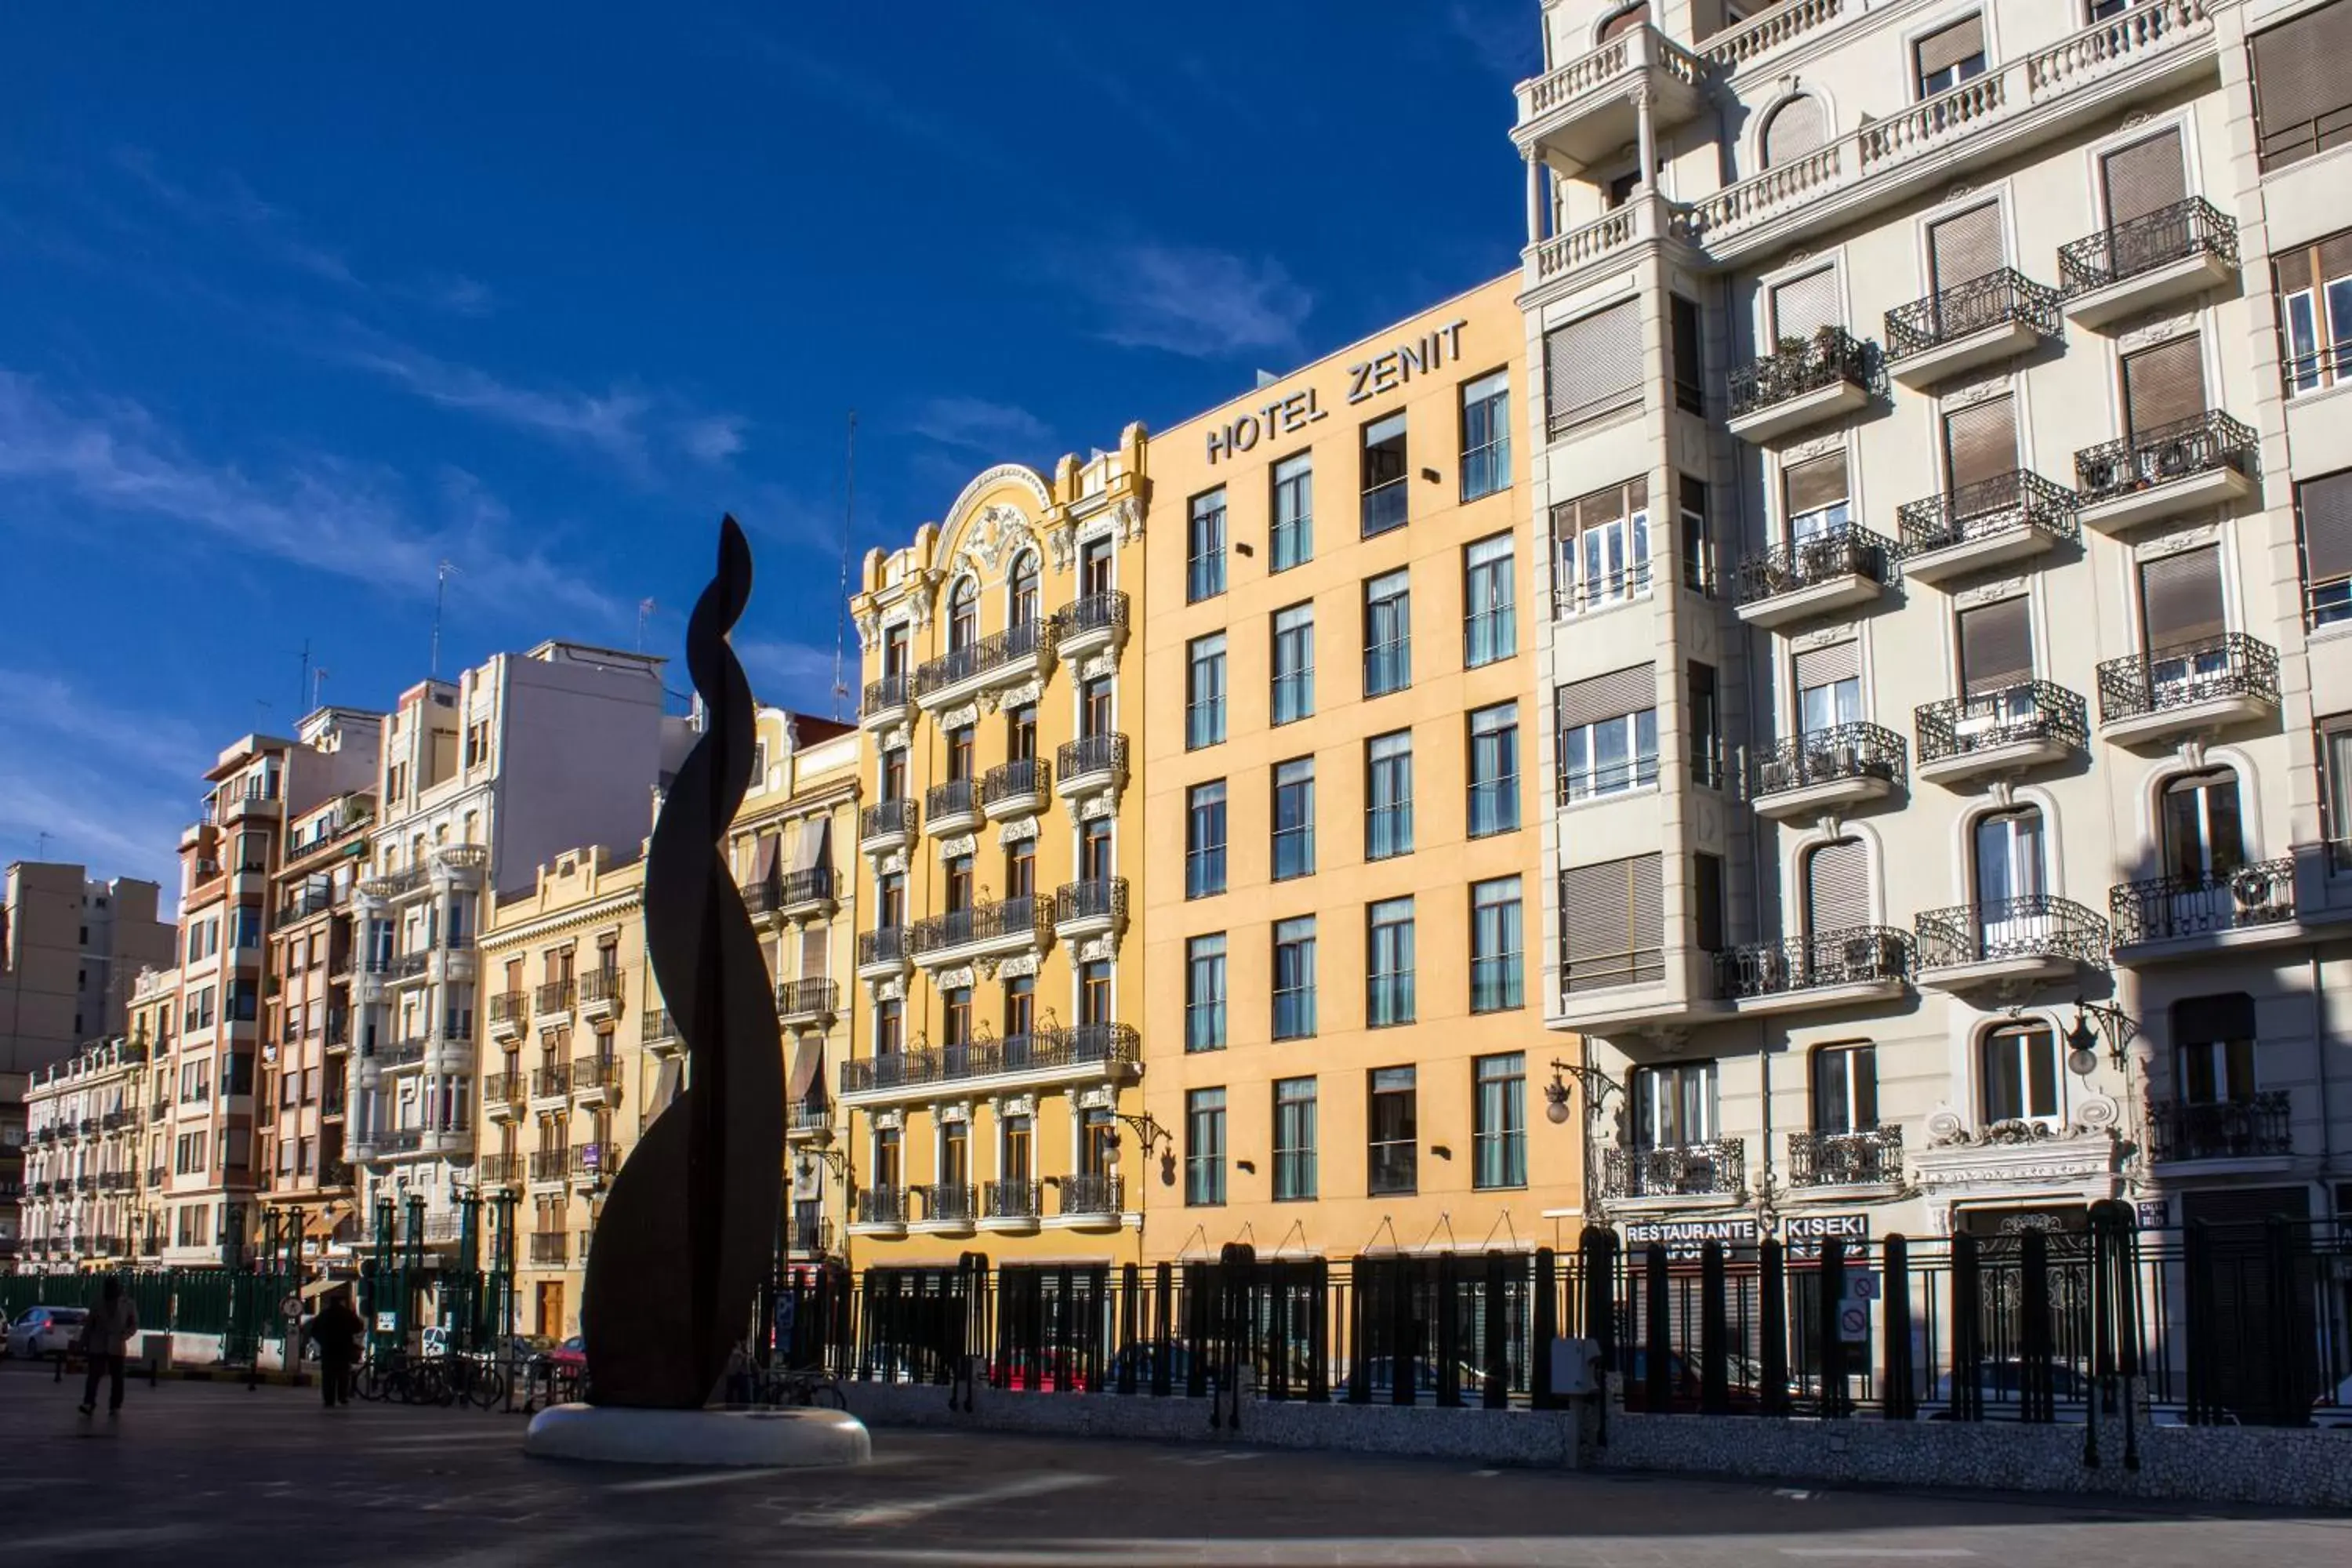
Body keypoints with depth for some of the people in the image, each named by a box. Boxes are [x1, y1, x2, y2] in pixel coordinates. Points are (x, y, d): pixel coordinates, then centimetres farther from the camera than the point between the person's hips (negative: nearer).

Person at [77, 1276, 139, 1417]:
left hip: (116, 1348, 0)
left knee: (117, 1378, 2)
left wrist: (122, 1337, -11)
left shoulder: (129, 1304, 3)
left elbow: (134, 1325, 6)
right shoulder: (98, 1302, 5)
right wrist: (84, 1345, 6)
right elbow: (89, 1325, 9)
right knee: (93, 1375, -10)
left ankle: (115, 1407, 7)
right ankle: (89, 1403, -10)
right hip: (97, 1346, 0)